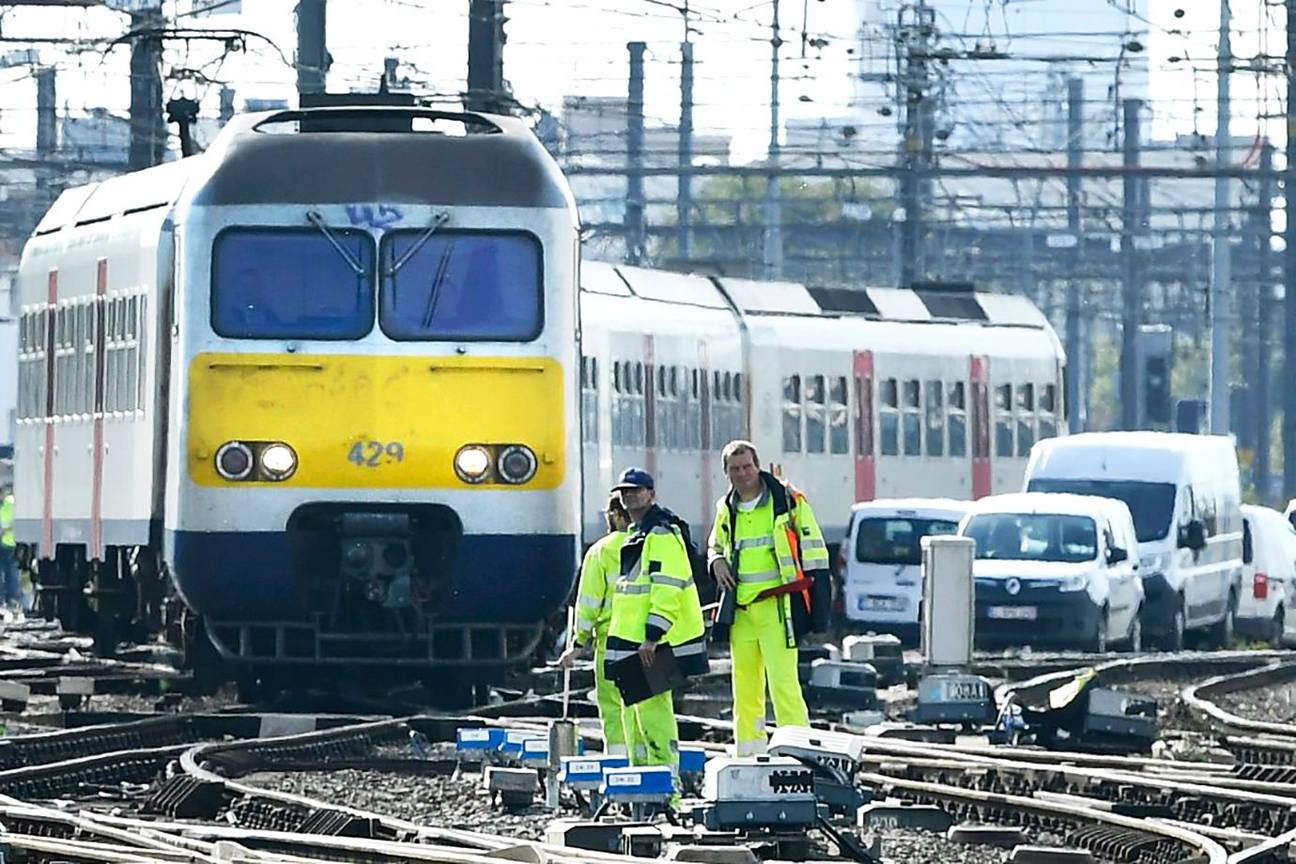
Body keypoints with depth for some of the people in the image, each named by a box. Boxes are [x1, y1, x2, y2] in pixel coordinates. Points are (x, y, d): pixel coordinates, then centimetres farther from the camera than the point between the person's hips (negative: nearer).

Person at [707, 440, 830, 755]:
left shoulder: (787, 501, -3)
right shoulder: (726, 509, 14)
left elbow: (812, 547, 0)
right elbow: (715, 546, 31)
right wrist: (717, 562, 8)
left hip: (777, 607, -6)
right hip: (740, 609, 6)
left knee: (783, 682, -14)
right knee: (744, 685, 8)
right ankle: (748, 753, 14)